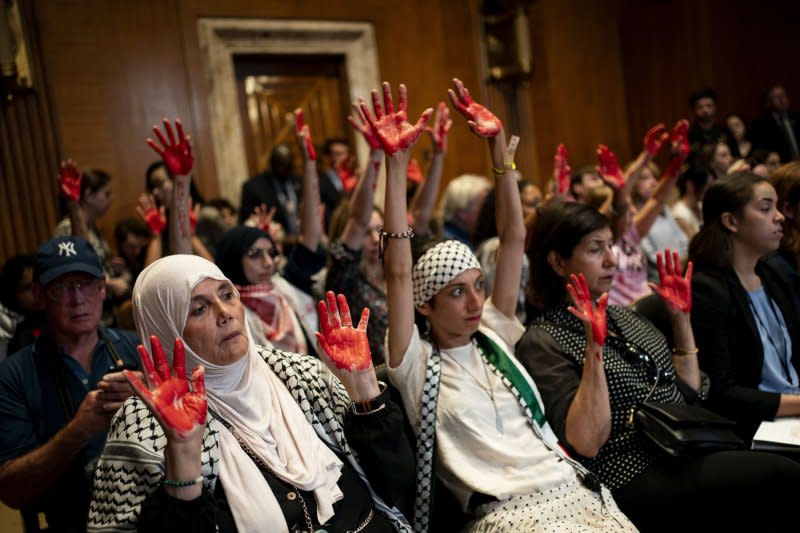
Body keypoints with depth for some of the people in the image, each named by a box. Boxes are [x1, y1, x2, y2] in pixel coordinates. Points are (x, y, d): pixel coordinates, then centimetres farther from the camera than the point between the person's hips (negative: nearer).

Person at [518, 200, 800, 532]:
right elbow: (586, 444, -17)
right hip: (637, 483, -7)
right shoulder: (541, 343, -7)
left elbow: (690, 390, 19)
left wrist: (681, 318, 10)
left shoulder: (622, 318, 16)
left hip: (690, 452, 8)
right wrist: (594, 347, -22)